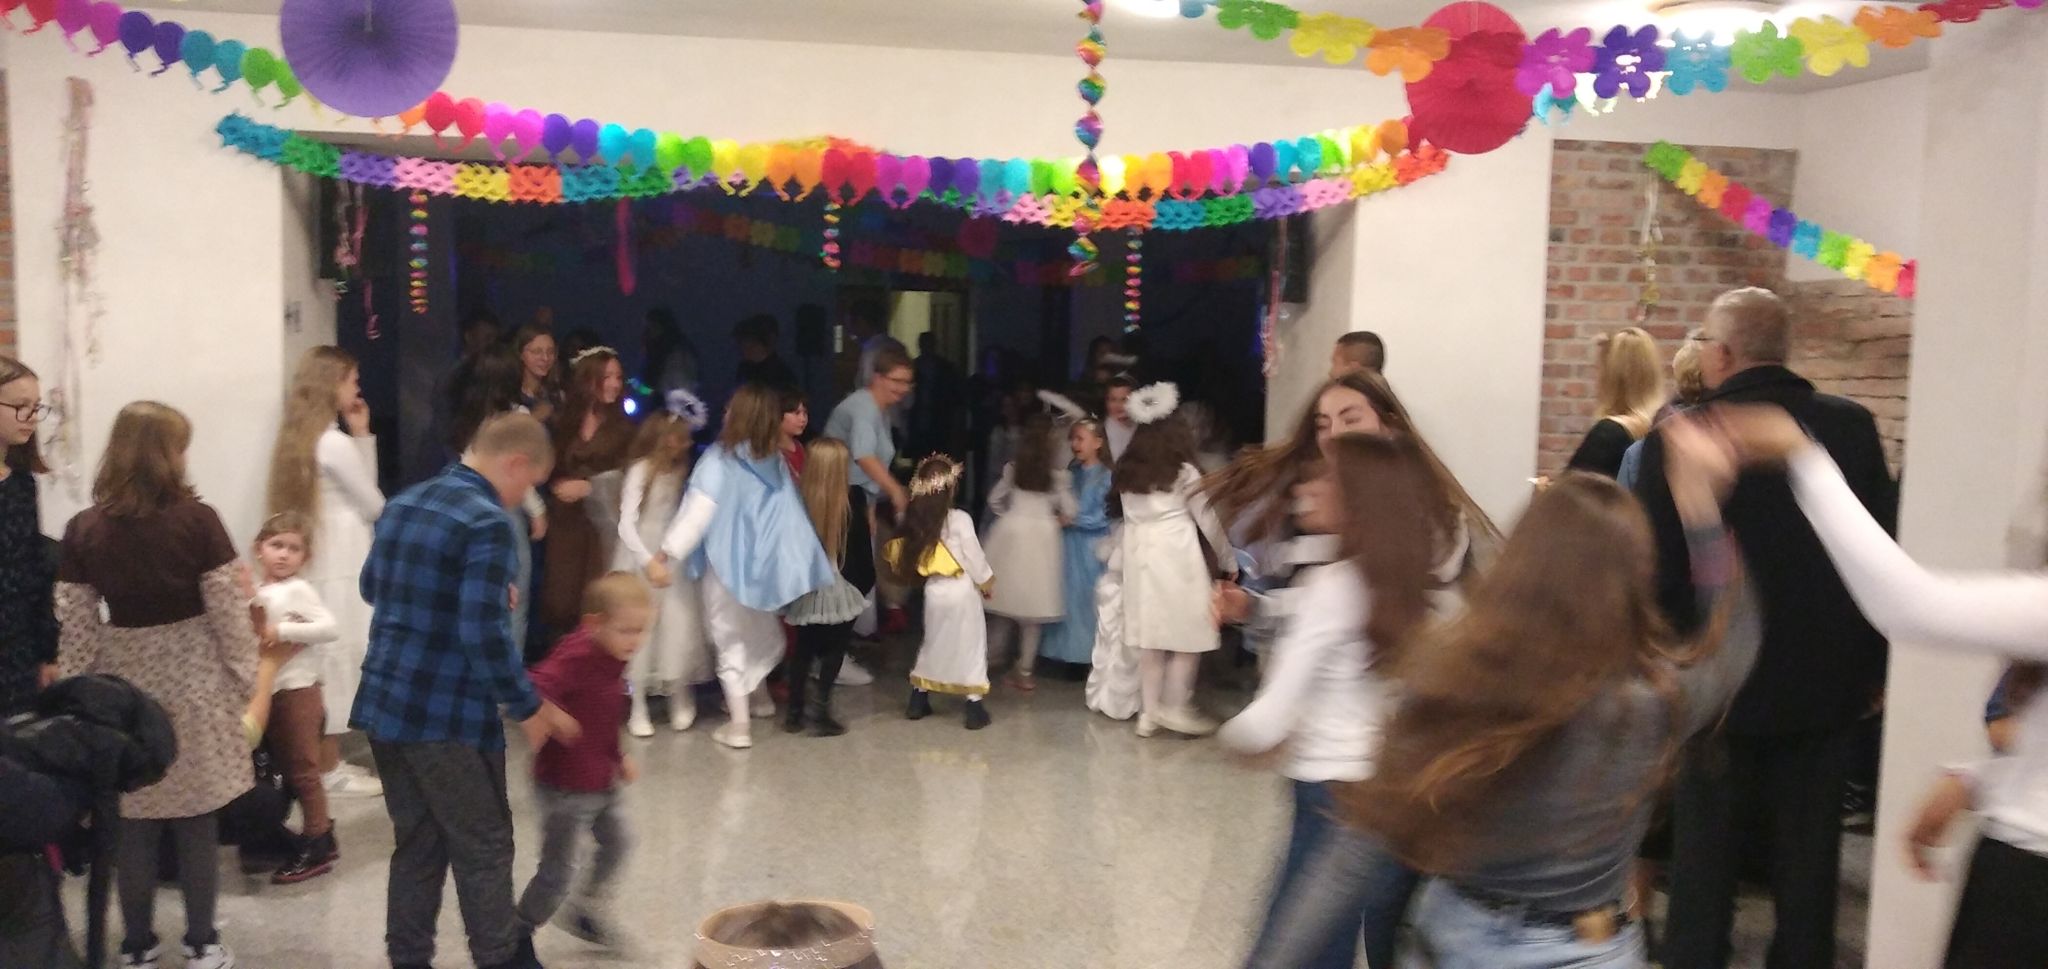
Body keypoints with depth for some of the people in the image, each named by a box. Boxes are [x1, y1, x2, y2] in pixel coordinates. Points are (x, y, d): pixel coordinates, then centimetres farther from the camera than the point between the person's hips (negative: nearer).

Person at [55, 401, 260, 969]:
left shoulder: (84, 529, -4)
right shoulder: (197, 520, -12)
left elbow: (75, 627, -2)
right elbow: (229, 610, -11)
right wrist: (244, 678, 1)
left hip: (123, 688, 2)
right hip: (192, 683, -2)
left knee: (132, 824, 10)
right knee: (196, 822, 7)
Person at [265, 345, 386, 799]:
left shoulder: (300, 438, 10)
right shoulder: (336, 444, -17)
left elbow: (357, 491, 14)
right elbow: (373, 505, -8)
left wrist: (361, 436, 8)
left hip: (314, 565, 9)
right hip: (338, 569, -9)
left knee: (324, 663, 13)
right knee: (336, 661, -1)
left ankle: (327, 760, 21)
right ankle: (330, 770, 8)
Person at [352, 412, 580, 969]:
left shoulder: (404, 503, 10)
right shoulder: (487, 522, -17)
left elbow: (373, 587, 24)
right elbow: (484, 635, -22)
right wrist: (529, 709, -10)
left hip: (384, 706, 8)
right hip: (448, 717, -8)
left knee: (416, 845, 18)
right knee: (484, 849, 8)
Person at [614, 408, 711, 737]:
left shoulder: (678, 470, 7)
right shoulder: (641, 469, -12)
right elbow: (626, 524, -17)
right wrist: (648, 561, -25)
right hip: (642, 559, -5)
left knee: (679, 627, 2)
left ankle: (680, 701, 17)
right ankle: (638, 710, 12)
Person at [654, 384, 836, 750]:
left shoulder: (720, 460, -17)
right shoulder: (777, 463, -2)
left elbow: (696, 512, -21)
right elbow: (792, 516, 0)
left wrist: (663, 556, -17)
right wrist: (804, 562, 8)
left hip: (727, 566, -5)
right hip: (763, 563, 5)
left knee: (731, 641, 6)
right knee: (757, 632, 25)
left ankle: (739, 725, 8)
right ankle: (757, 697, 43)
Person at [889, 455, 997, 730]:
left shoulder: (918, 520, 1)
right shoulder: (960, 519, -15)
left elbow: (911, 555, 5)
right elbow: (974, 556, -11)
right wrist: (986, 580, 4)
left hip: (934, 590, 5)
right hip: (961, 590, -5)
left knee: (932, 644, 19)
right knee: (970, 646, 4)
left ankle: (918, 700, 24)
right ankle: (974, 707, 4)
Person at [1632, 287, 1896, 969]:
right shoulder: (1853, 427, -3)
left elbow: (1653, 571, -13)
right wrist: (1872, 669, 12)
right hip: (1825, 685, 3)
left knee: (1705, 861, 10)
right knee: (1808, 864, 14)